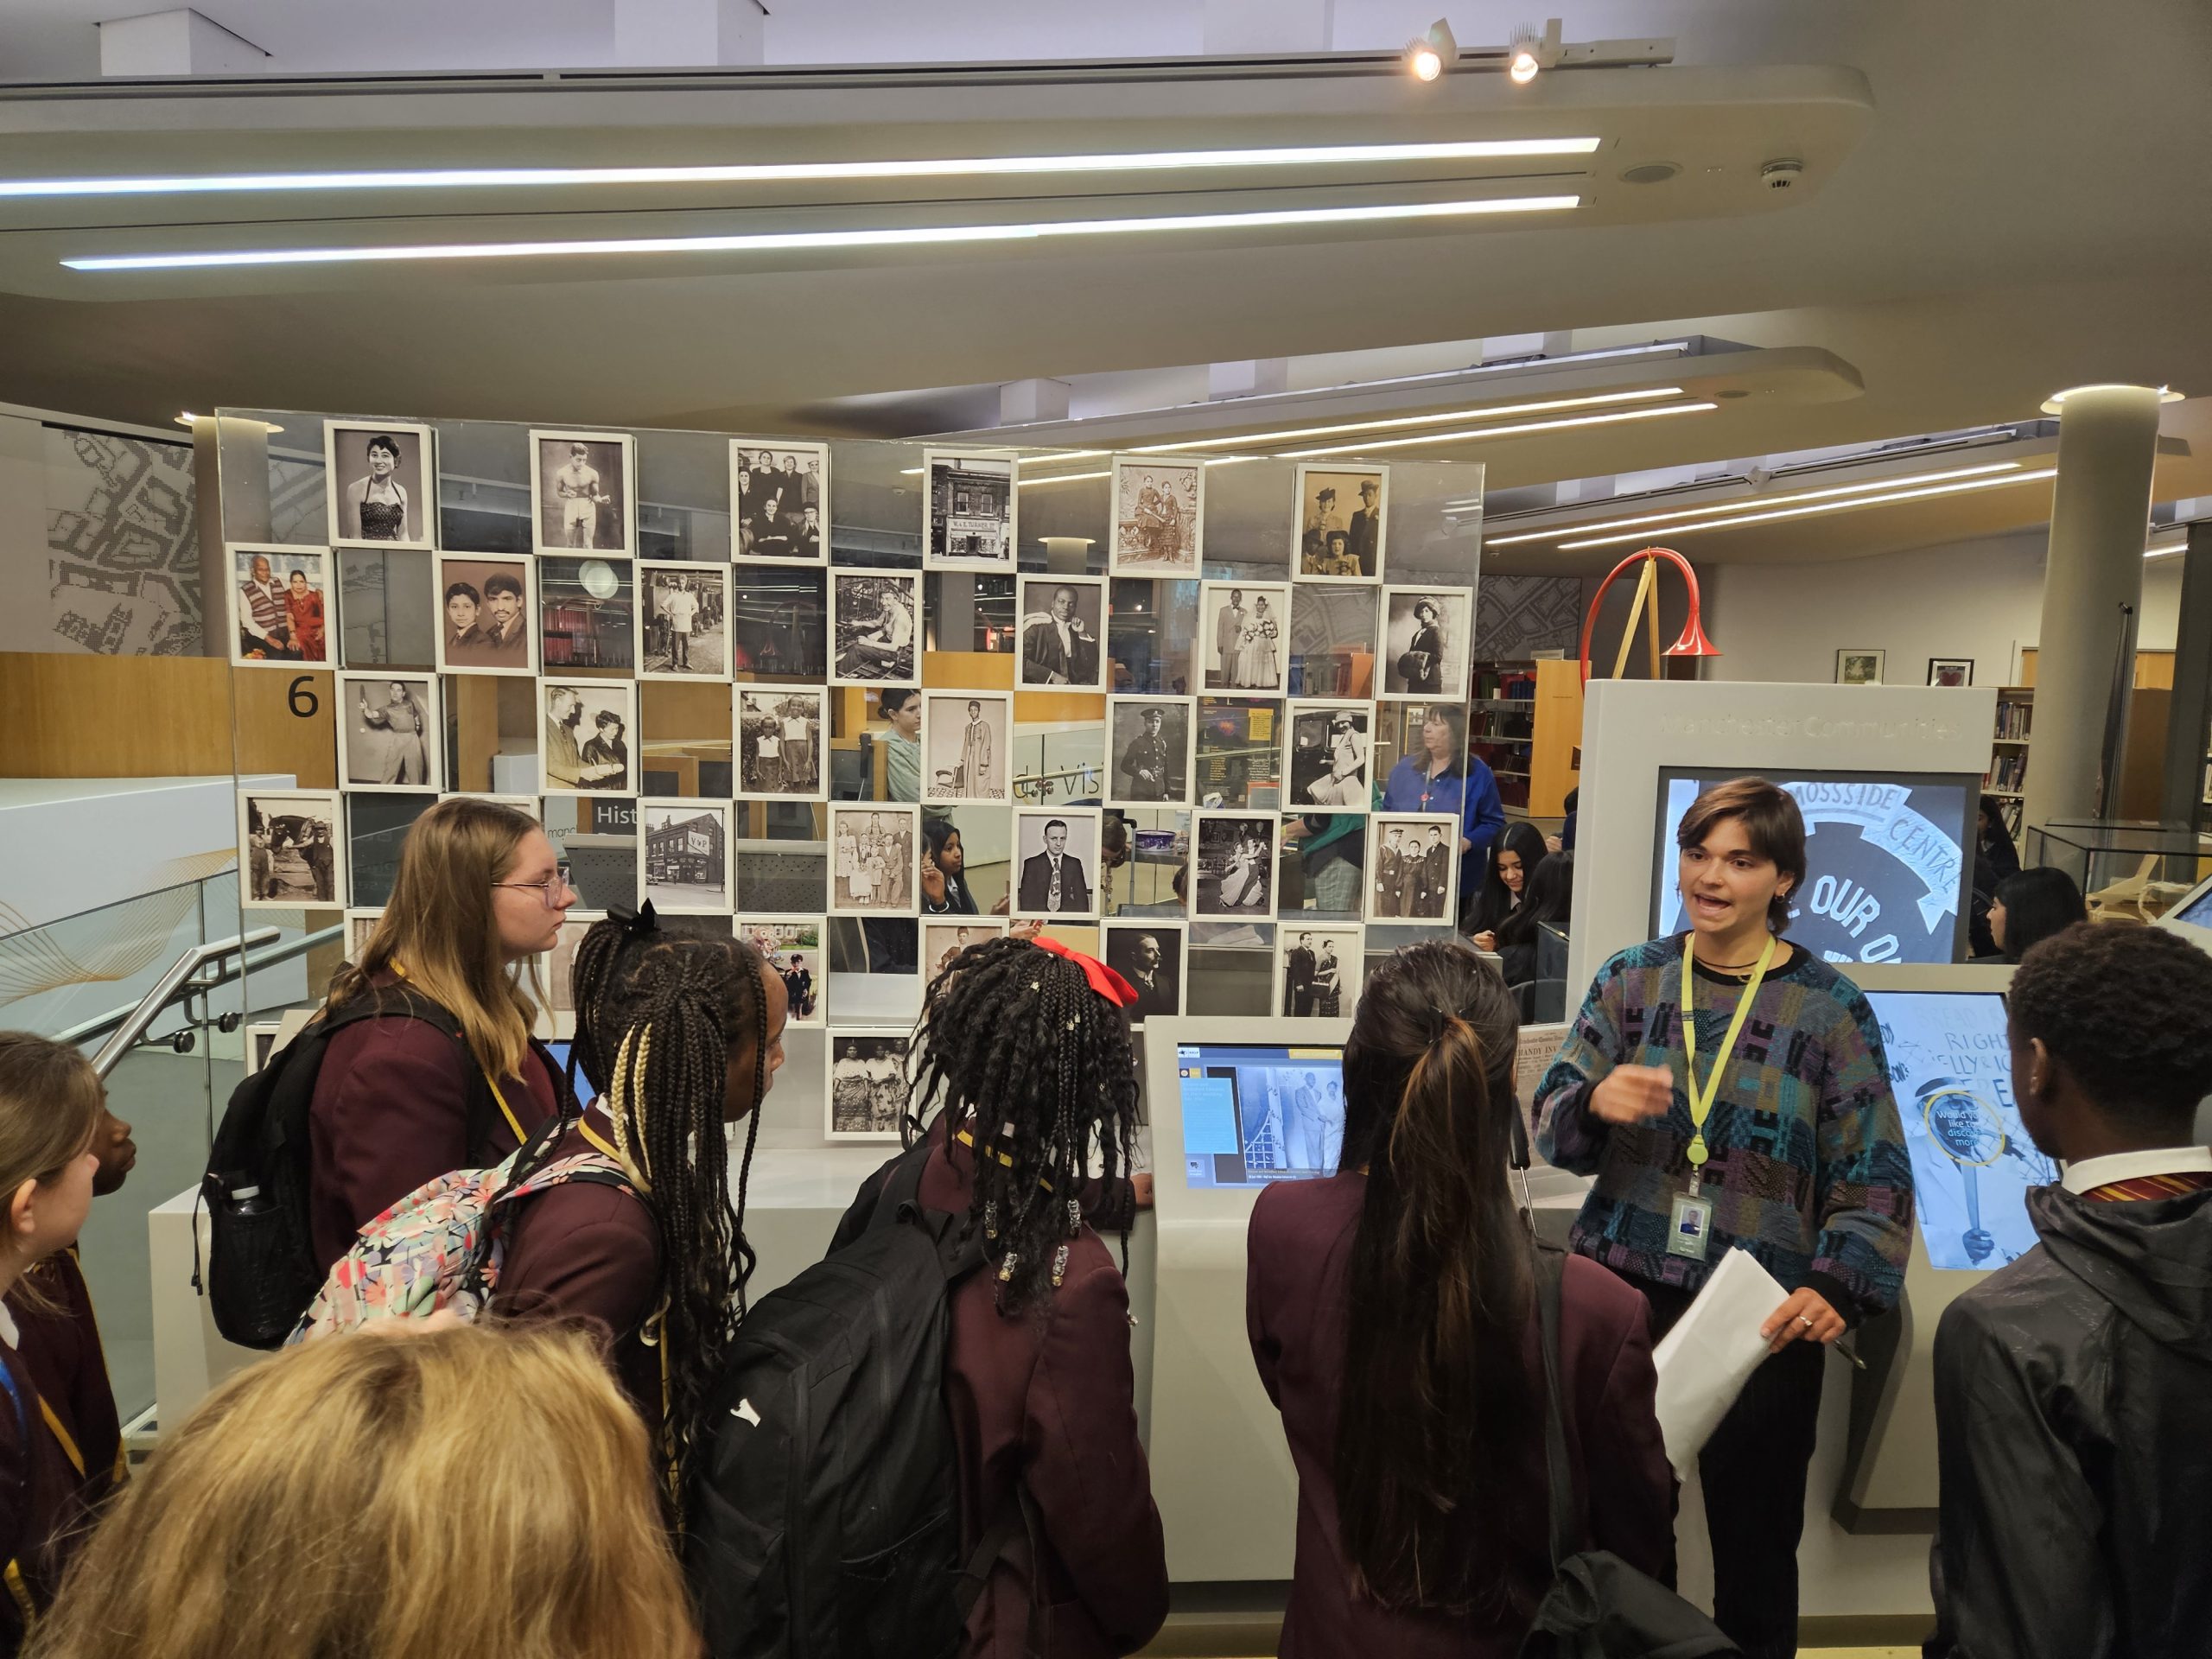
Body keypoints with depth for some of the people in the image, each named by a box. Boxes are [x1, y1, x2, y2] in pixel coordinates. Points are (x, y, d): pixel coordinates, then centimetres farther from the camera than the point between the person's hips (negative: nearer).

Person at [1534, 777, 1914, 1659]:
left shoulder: (1830, 1008, -5)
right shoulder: (1630, 978, 0)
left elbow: (1876, 1175, -5)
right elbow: (1551, 1124, 0)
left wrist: (1842, 1286, -19)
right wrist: (1595, 1101, -22)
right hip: (1624, 1289, 2)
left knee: (1755, 1539, 15)